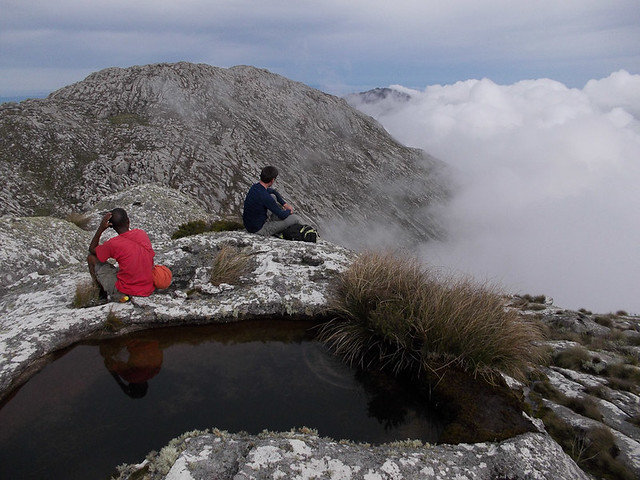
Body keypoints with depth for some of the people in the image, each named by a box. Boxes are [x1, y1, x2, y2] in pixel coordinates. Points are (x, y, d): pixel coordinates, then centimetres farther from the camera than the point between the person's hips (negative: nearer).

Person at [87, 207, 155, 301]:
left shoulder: (113, 244, -16)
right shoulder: (143, 234, -2)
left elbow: (92, 250, 6)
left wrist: (101, 228, -2)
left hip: (125, 292, -5)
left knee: (91, 258, 9)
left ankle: (104, 291, 17)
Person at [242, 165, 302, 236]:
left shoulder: (254, 187, -3)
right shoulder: (265, 197, -30)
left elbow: (274, 192, 17)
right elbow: (282, 215, -19)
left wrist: (285, 204, 10)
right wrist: (289, 211, 4)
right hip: (260, 230, -9)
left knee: (273, 196, 19)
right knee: (296, 218, -6)